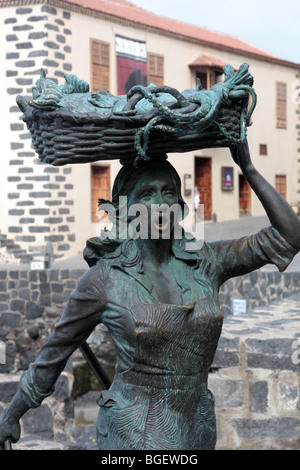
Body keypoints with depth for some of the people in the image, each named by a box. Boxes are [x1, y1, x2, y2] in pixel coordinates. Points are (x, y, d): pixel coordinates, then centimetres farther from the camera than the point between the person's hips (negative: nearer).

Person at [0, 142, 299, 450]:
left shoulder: (205, 263, -1)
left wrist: (248, 169, -2)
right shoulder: (105, 279, -10)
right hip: (133, 436, -4)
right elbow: (56, 349, 0)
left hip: (197, 433, 4)